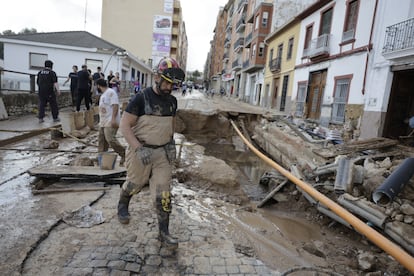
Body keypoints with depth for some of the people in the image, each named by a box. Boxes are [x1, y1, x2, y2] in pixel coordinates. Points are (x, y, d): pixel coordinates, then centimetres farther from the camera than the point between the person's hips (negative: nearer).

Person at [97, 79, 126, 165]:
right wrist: (101, 121, 25)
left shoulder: (111, 92, -10)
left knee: (110, 139, -17)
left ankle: (124, 154, -6)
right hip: (103, 122, 10)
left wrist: (113, 119, -26)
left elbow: (115, 105, -20)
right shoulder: (103, 94, 22)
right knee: (102, 140, 10)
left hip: (110, 122, -10)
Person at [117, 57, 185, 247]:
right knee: (134, 185, 18)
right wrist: (138, 149, -23)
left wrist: (171, 143, 6)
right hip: (141, 150, -3)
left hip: (163, 152, 4)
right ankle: (122, 205, 52)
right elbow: (125, 125, -15)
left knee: (164, 193, 2)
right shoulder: (141, 98, -14)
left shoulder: (172, 101, 4)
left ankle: (164, 233, 16)